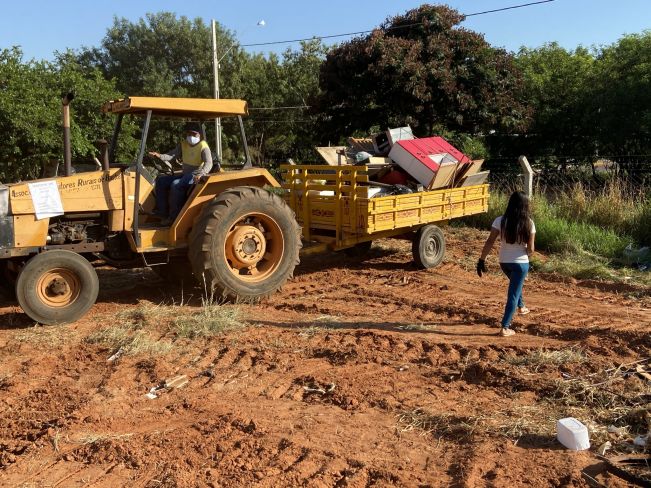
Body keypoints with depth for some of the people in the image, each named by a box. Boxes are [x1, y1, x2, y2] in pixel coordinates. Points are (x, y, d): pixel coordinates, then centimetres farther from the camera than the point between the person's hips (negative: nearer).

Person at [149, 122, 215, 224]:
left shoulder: (203, 147, -11)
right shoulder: (183, 144, 10)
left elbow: (208, 163, -25)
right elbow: (172, 155, 3)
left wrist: (200, 174, -44)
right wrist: (160, 156, -18)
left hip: (196, 177, -8)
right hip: (185, 174, 8)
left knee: (176, 185, -31)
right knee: (161, 180, -3)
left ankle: (174, 217, -21)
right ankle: (163, 214, -3)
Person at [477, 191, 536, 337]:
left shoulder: (500, 221, -11)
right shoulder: (529, 223, -12)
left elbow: (489, 242, -15)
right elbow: (530, 249, -13)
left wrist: (482, 260, -10)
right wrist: (524, 252, 9)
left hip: (504, 262, 3)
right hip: (521, 263, -3)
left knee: (516, 283, 33)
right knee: (513, 293, 5)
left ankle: (521, 307, 53)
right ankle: (505, 327, 2)